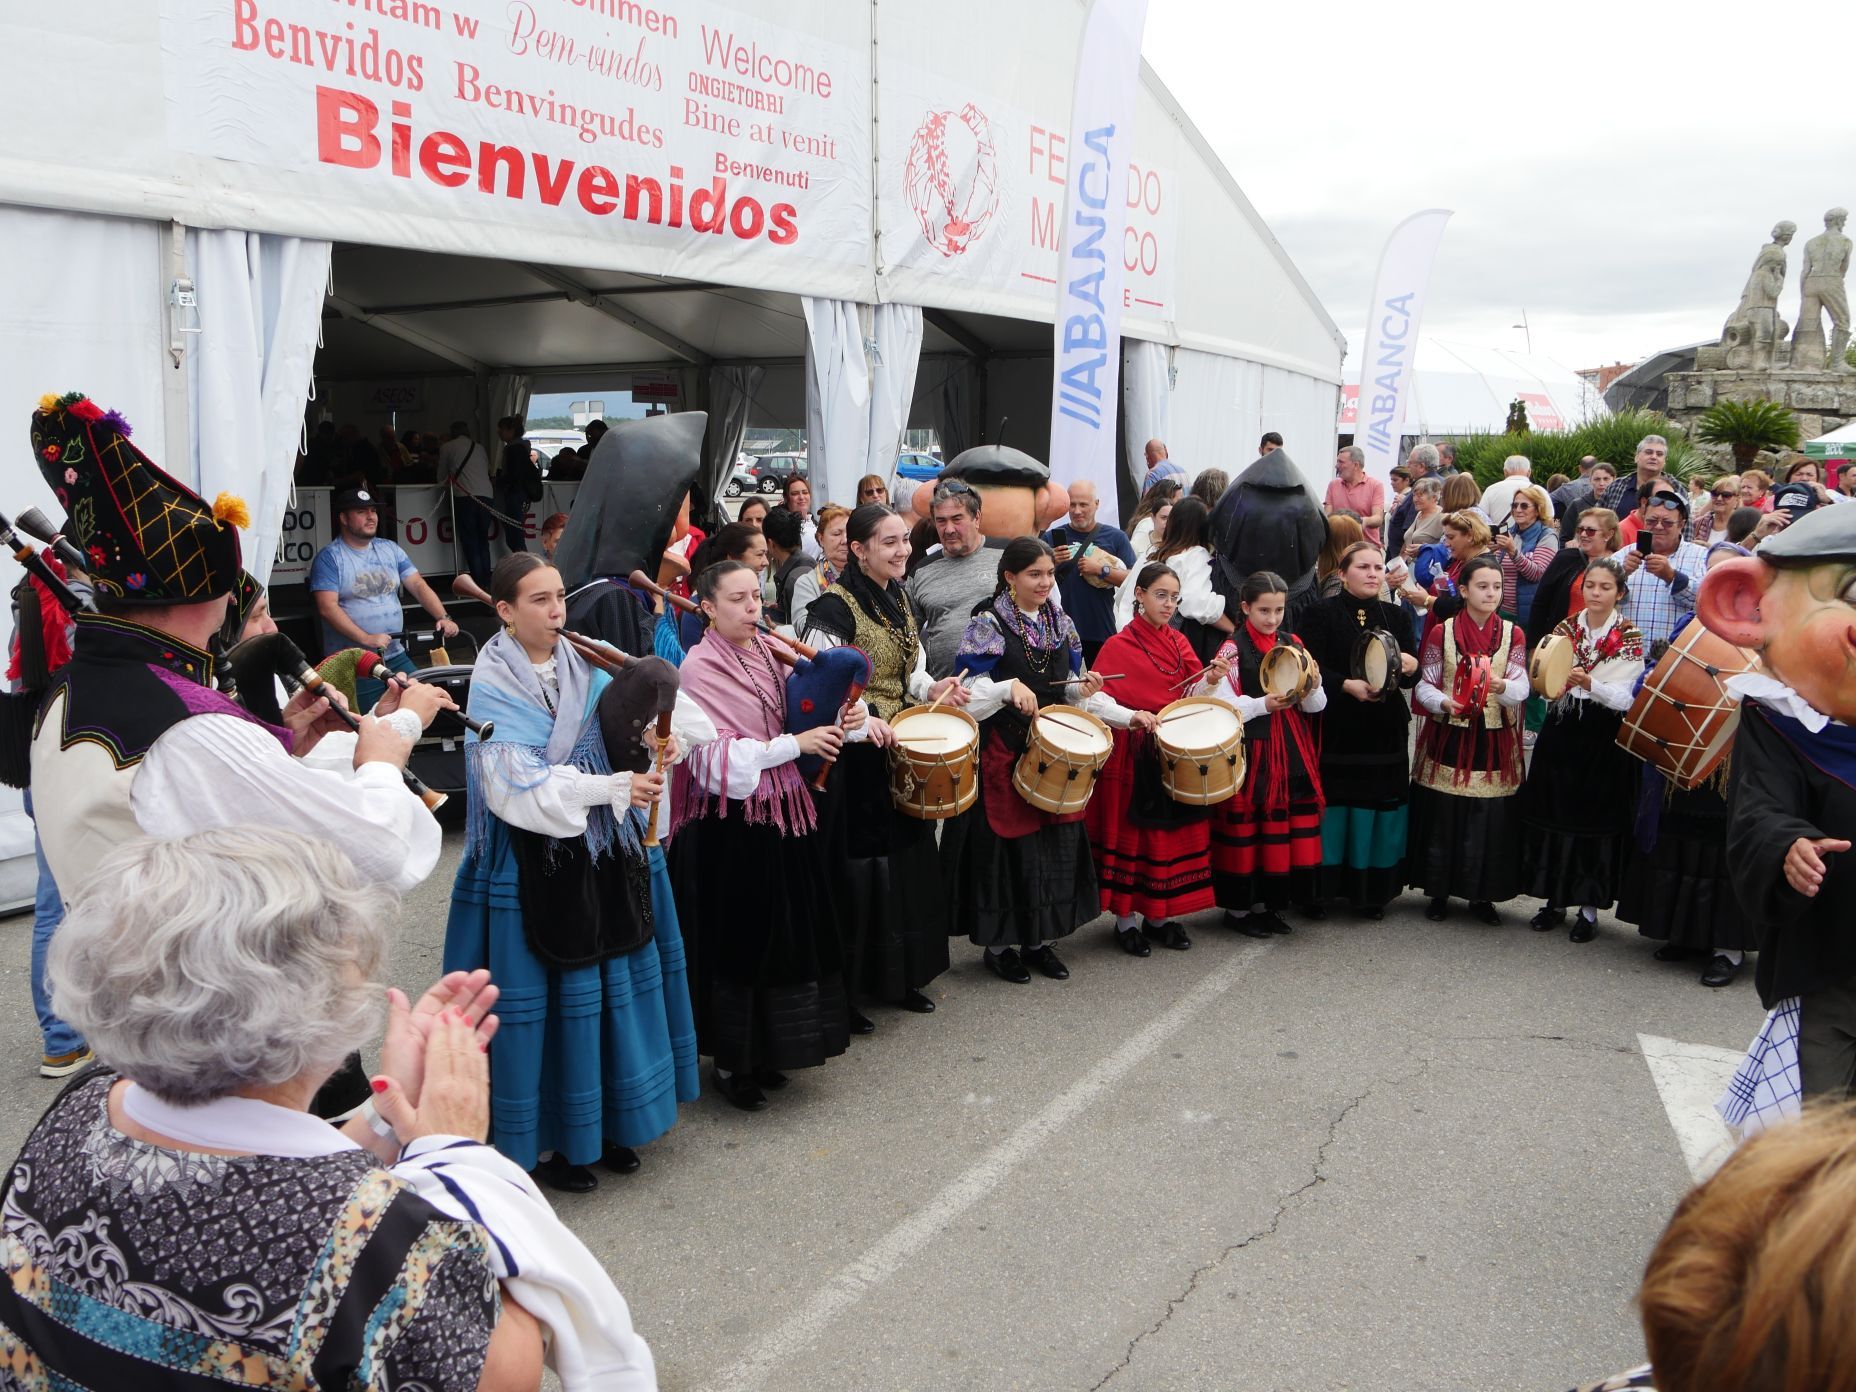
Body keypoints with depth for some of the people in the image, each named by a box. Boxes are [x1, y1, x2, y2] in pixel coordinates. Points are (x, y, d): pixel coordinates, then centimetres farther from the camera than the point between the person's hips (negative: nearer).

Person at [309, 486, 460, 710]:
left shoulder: (390, 549, 12)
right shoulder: (329, 558, -6)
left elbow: (418, 585, 6)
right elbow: (327, 608, -15)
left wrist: (443, 617, -10)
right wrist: (366, 638, -23)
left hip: (396, 656, 5)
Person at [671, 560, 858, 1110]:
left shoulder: (772, 654, 6)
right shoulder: (698, 669, -12)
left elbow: (802, 721, 12)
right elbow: (715, 758, -20)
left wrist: (841, 721, -10)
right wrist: (793, 744, -20)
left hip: (782, 817, 7)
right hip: (729, 826, -6)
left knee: (786, 935, 12)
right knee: (736, 940, 3)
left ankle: (764, 1051, 29)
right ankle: (730, 1062, 20)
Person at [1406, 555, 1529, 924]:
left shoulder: (1513, 635, 3)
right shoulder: (1441, 632, -1)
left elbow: (1521, 689, -6)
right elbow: (1424, 685, -1)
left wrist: (1501, 686, -27)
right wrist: (1444, 703, -21)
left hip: (1494, 744, 1)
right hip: (1448, 740, -1)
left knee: (1490, 821, 3)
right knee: (1441, 819, 4)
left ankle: (1481, 894, 19)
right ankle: (1439, 891, 19)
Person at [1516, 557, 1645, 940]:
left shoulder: (1629, 638, -2)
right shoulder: (1565, 629, 6)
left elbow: (1624, 698, -11)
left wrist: (1589, 684, -28)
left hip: (1604, 740, -3)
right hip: (1561, 733, 3)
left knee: (1596, 821, 1)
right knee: (1553, 813, 5)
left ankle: (1589, 907, 12)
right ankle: (1555, 899, 17)